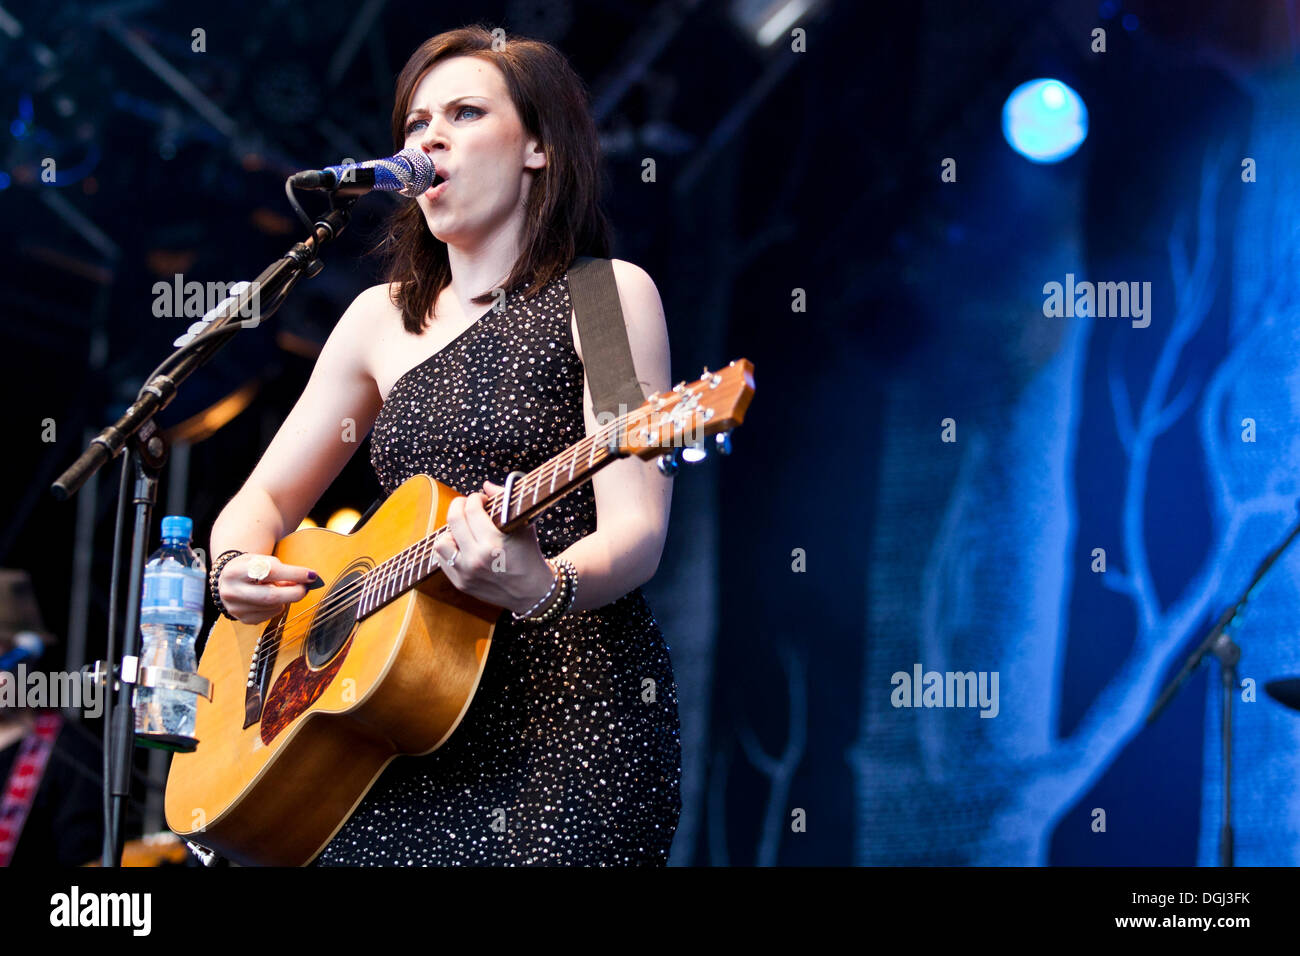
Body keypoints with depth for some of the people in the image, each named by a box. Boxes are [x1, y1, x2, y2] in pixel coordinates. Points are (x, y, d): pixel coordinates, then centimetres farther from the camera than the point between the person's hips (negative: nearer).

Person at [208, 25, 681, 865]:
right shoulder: (384, 318, 16)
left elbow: (636, 529, -9)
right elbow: (265, 498, 20)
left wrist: (542, 589, -30)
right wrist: (238, 568, -2)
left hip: (571, 709, -4)